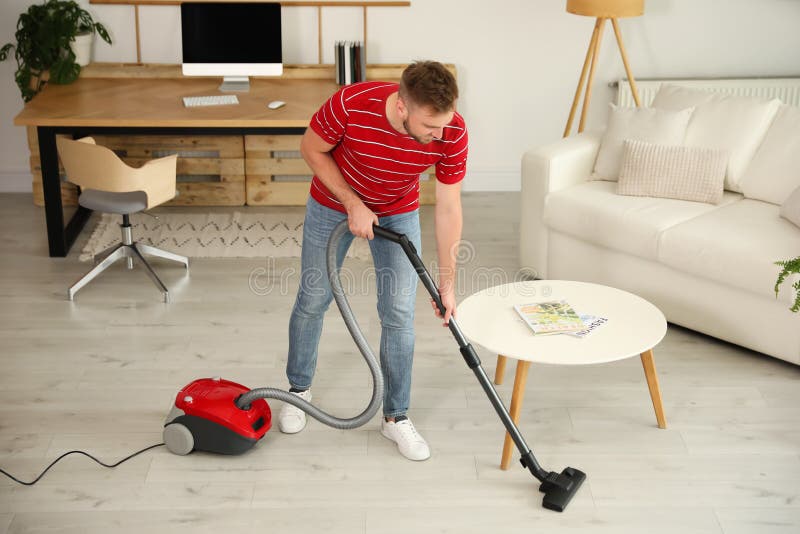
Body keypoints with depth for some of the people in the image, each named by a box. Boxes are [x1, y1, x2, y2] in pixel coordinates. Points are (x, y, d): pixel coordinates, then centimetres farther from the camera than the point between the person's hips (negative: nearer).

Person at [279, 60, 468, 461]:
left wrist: (447, 282, -16)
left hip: (399, 213, 1)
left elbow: (448, 207, -19)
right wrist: (353, 205, -23)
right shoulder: (351, 104, -38)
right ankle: (298, 389, 34)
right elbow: (311, 149, -17)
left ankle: (396, 416, 13)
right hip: (334, 204, -1)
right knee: (313, 300, 11)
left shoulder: (452, 132, -31)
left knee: (399, 314, -2)